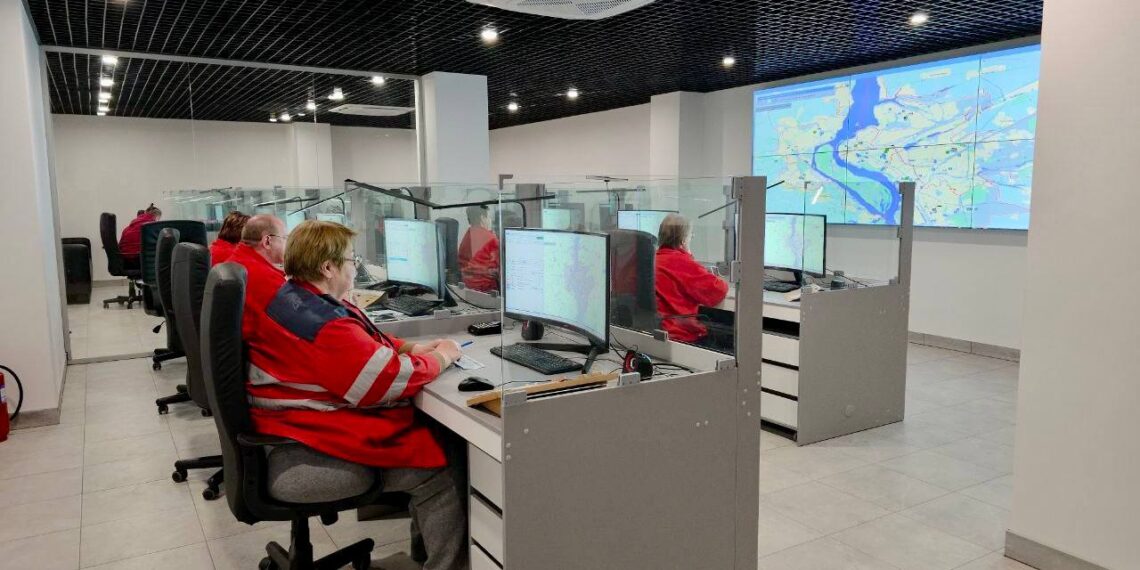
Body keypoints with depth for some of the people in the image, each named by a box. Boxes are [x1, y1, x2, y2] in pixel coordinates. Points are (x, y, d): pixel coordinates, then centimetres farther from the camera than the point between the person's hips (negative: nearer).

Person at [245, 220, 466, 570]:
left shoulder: (297, 297, 9)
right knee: (442, 471, -13)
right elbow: (389, 380, -26)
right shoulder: (322, 323, -24)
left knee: (433, 434, 7)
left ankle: (427, 533, 15)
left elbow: (363, 345, 21)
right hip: (324, 434, -11)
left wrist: (410, 348, 6)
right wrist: (439, 359, -8)